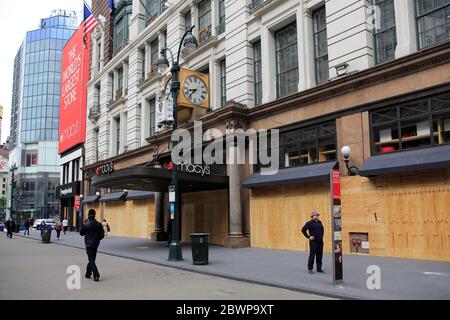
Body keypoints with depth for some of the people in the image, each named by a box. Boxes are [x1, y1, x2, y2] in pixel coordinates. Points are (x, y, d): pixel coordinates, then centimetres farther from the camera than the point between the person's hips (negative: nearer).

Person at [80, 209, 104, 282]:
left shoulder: (86, 225, -15)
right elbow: (102, 235, 1)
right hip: (96, 244, 4)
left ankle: (96, 275, -13)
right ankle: (88, 274, 29)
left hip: (89, 244, -4)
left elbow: (81, 233, 0)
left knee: (91, 260, -3)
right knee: (92, 259, 18)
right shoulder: (98, 224, -3)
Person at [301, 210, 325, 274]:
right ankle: (310, 269, 5)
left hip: (320, 242, 6)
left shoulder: (319, 222, 11)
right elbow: (303, 230, -13)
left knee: (319, 256, 9)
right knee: (312, 255, -4)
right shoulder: (310, 223, -8)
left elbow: (322, 229, 29)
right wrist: (308, 237, -10)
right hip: (313, 242, -6)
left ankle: (319, 269, 18)